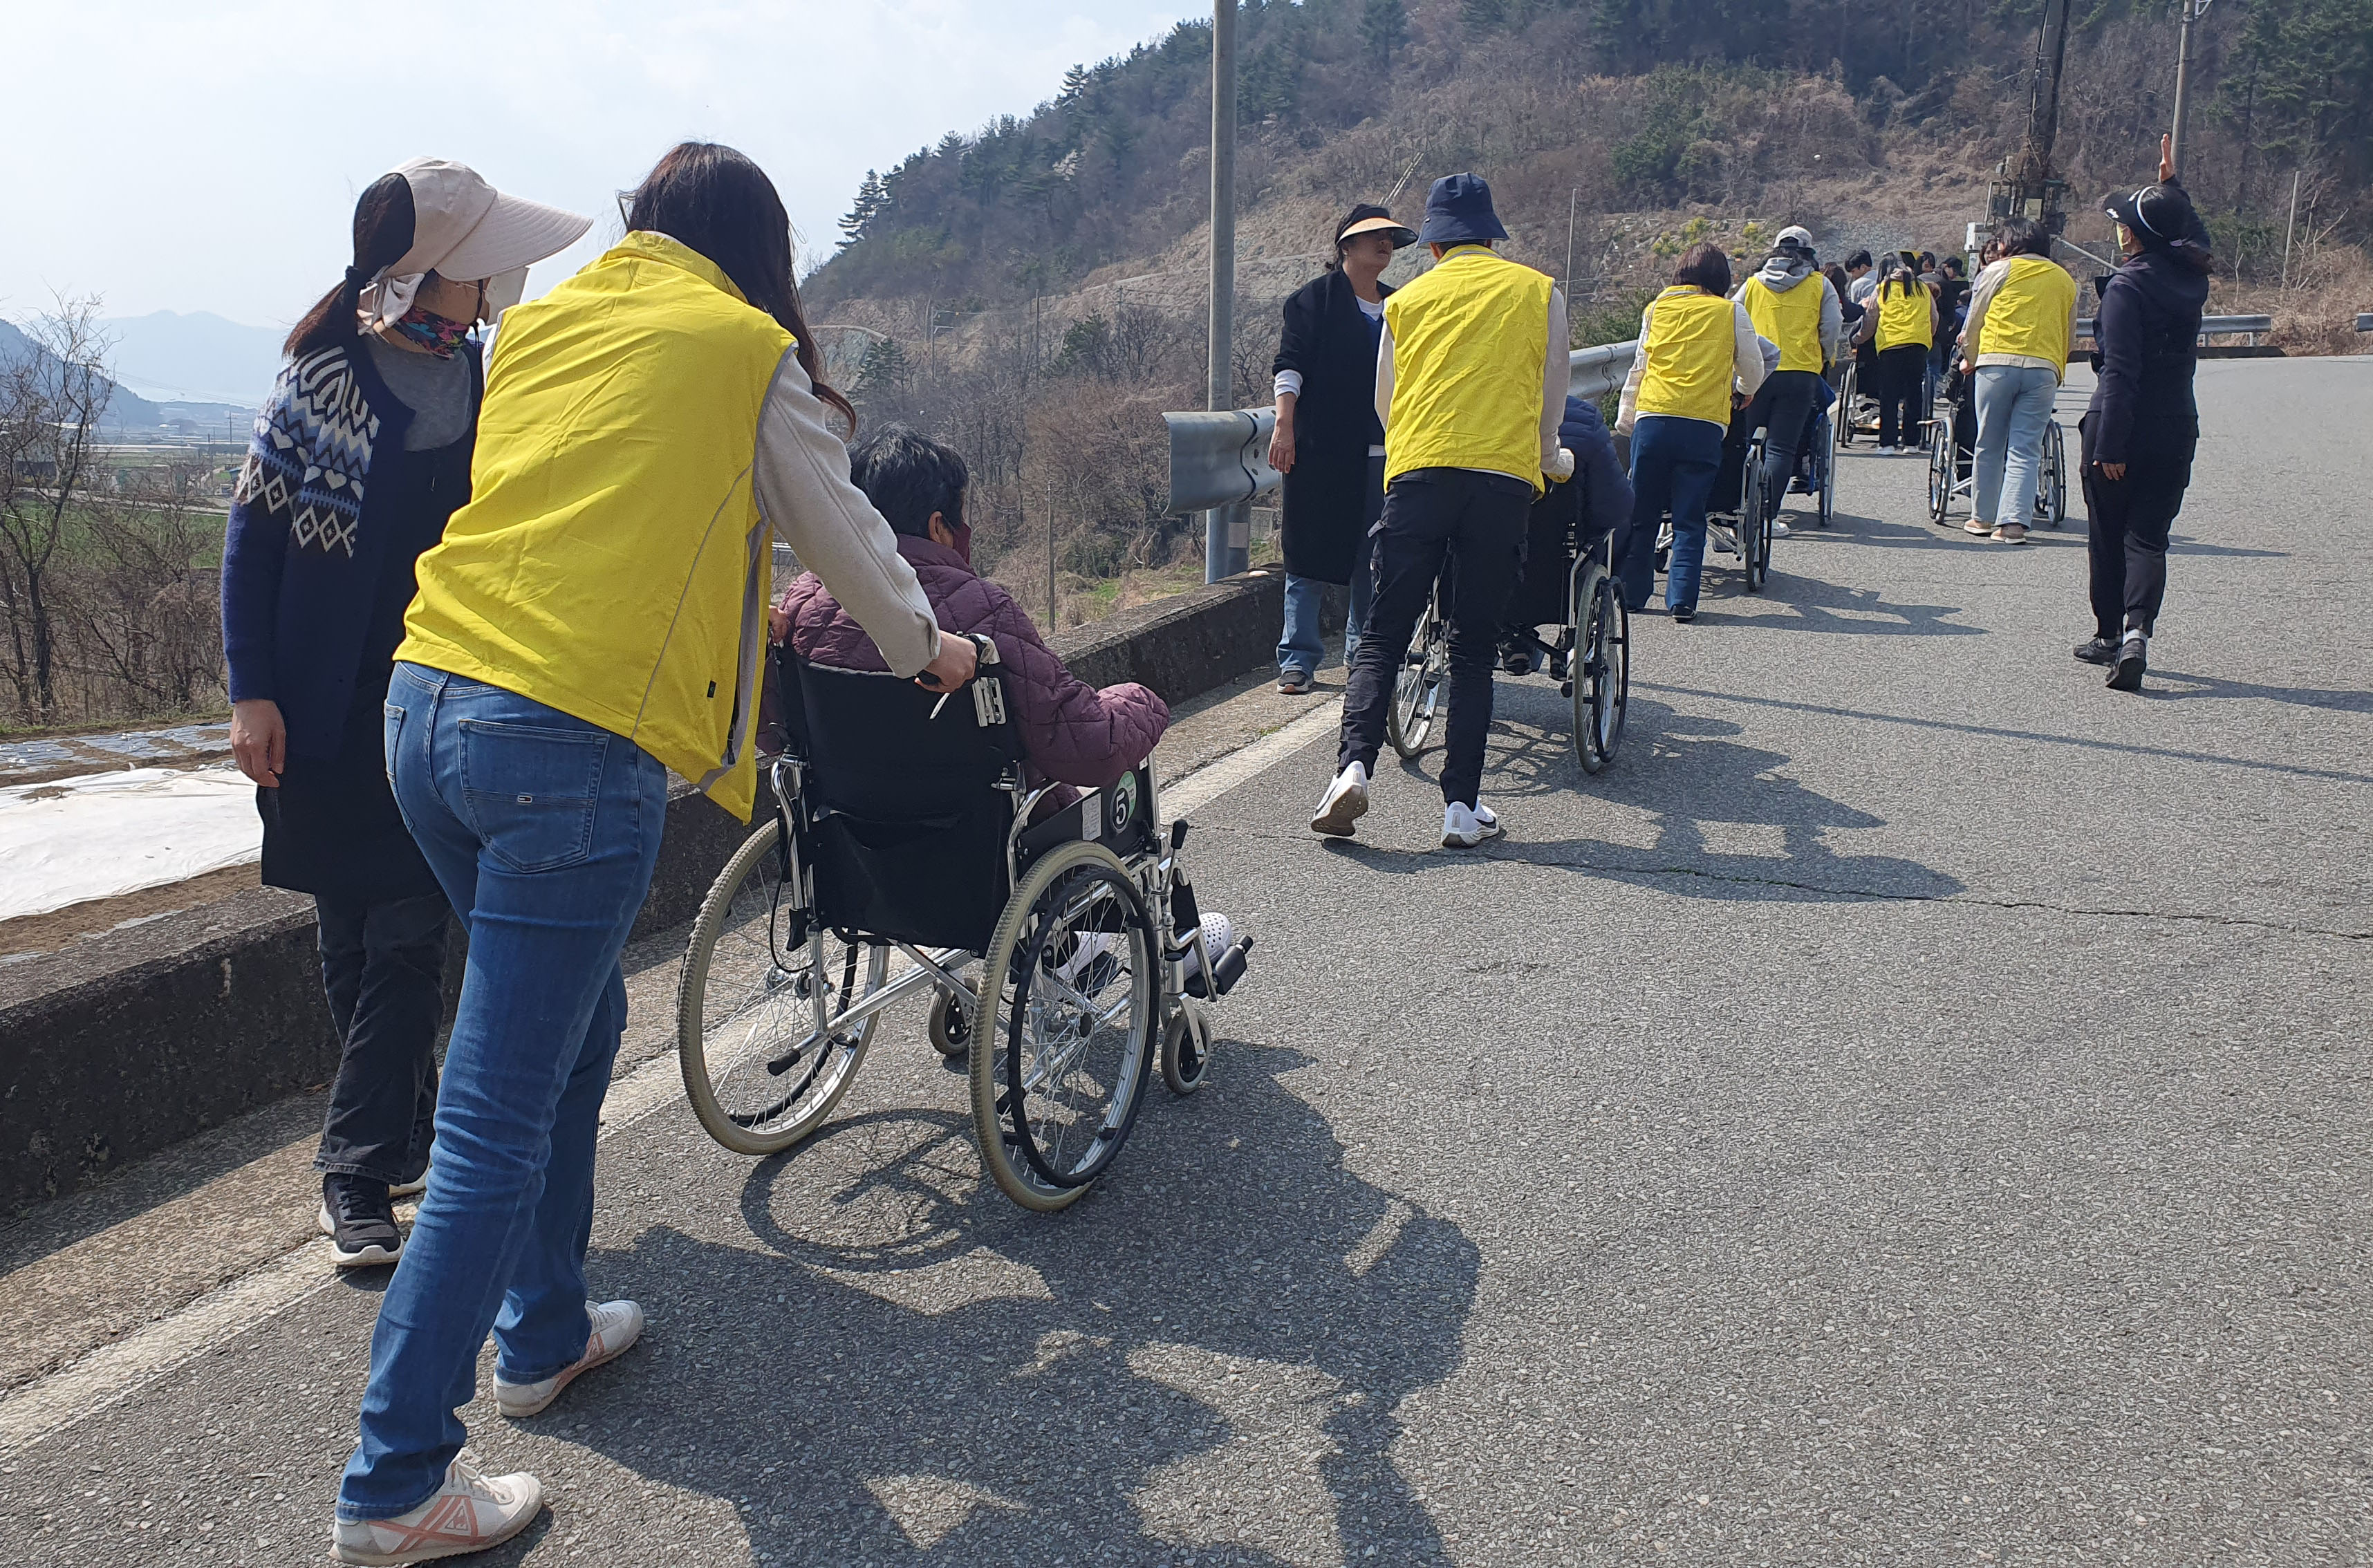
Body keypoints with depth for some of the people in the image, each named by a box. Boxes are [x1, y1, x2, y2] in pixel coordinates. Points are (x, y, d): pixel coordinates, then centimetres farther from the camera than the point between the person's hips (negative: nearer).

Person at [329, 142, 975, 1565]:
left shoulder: (541, 325, 20)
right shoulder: (748, 353, 4)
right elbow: (846, 534, 14)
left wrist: (720, 605, 46)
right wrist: (925, 647, 33)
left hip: (425, 706, 7)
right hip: (576, 741, -7)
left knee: (574, 1018, 24)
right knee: (498, 1122, -1)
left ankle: (544, 1332, 38)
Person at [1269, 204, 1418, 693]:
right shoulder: (1315, 297, 2)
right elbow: (1291, 363, -5)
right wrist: (1284, 424, -17)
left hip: (1380, 451, 5)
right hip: (1321, 448, -5)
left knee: (1374, 558, 4)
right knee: (1309, 554, -4)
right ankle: (1297, 659, 0)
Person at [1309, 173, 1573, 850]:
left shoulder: (1407, 299, 18)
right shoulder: (1539, 291, 15)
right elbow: (1551, 395, 17)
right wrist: (1546, 457, 37)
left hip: (1418, 472, 1)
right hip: (1504, 477, 0)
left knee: (1383, 635, 4)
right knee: (1475, 647, 5)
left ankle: (1353, 765, -15)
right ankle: (1462, 806, 2)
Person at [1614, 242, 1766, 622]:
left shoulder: (1656, 309, 13)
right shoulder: (1731, 312, 8)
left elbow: (1637, 369, 17)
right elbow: (1753, 369, 17)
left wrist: (1625, 422, 24)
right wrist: (1744, 392, 39)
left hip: (1651, 420, 2)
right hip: (1704, 426, -2)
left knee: (1641, 515, 11)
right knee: (1689, 519, 3)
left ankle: (1632, 593, 16)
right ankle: (1682, 600, -3)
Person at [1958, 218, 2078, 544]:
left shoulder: (2000, 269, 9)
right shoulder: (2065, 279, 20)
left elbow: (1975, 320, 13)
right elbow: (2070, 335, 23)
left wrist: (1969, 359, 28)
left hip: (1997, 362, -2)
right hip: (2045, 368, 2)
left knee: (1989, 445, 8)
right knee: (2025, 450, -1)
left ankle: (1983, 517, 14)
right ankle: (2013, 521, -12)